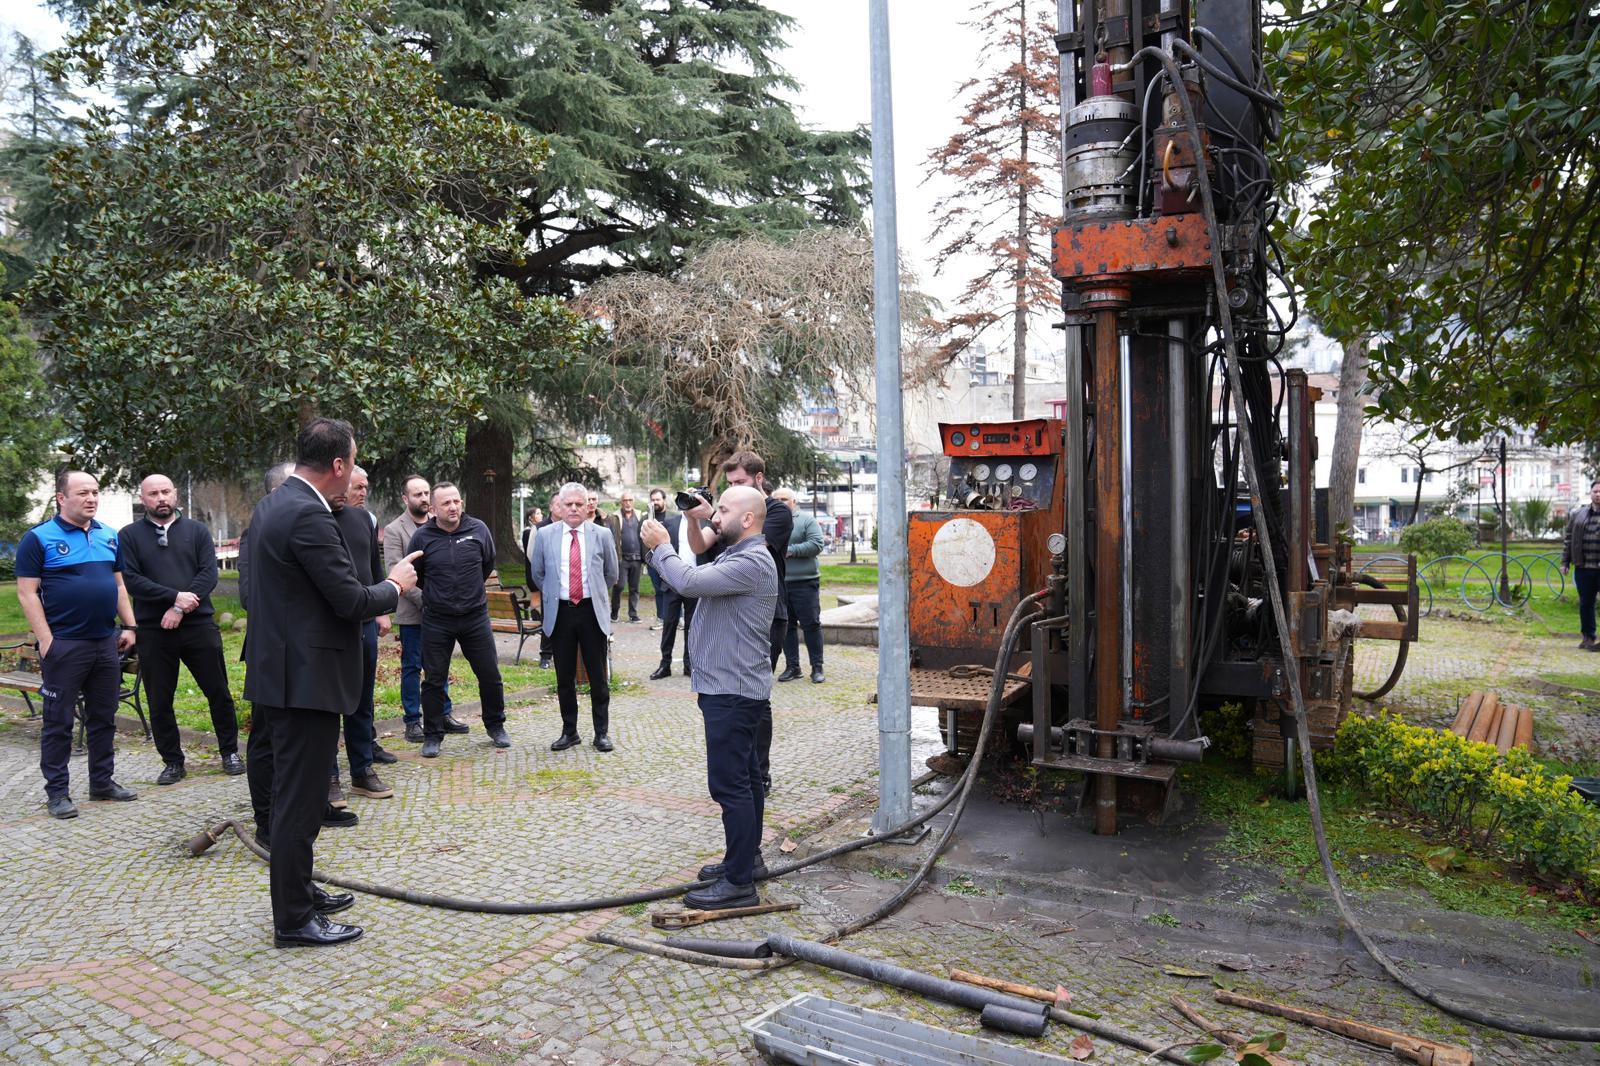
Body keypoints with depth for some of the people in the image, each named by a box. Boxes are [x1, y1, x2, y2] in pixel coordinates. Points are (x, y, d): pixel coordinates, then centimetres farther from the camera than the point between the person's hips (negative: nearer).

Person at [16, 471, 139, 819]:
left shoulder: (109, 537, 11)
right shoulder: (39, 538, -6)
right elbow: (27, 593, -8)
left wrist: (129, 626, 9)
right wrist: (46, 641, -14)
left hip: (106, 643, 6)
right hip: (64, 646, -5)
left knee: (103, 717, 12)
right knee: (58, 721, 3)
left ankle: (103, 781, 23)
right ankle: (57, 791, 11)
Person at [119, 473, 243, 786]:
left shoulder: (196, 531, 7)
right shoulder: (129, 535, 5)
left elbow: (209, 574, -3)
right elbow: (130, 579, -6)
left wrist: (180, 609, -14)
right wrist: (174, 596, -15)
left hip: (199, 625, 0)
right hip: (152, 631, 0)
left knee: (218, 692, 4)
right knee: (159, 701, 7)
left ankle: (230, 752, 18)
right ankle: (173, 761, 20)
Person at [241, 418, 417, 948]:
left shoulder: (271, 505, 10)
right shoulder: (308, 515, -21)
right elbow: (351, 601, -21)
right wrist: (394, 586, -2)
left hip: (280, 669, 10)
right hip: (307, 677, -10)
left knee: (293, 794, 21)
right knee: (299, 800, 0)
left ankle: (297, 892, 35)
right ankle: (294, 921, 11)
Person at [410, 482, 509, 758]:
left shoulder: (479, 530, -4)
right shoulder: (423, 537, -8)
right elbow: (414, 574, 9)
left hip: (475, 616, 1)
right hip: (436, 621, -1)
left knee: (490, 674, 6)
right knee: (434, 679, 6)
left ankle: (495, 726, 25)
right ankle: (433, 735, 19)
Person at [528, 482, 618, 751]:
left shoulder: (602, 535, 0)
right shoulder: (545, 535, 1)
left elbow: (611, 574, 12)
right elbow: (537, 574, 14)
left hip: (592, 612, -1)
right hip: (560, 613, 1)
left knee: (598, 676, 4)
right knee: (564, 677, 8)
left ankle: (602, 732, 16)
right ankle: (569, 731, 21)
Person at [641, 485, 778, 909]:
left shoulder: (752, 562, -20)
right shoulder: (735, 557, 17)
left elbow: (689, 582, -27)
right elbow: (694, 579, 14)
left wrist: (661, 547, -12)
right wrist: (662, 550, 4)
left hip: (734, 691, -11)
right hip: (730, 687, 11)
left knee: (729, 782, -8)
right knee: (743, 777, 19)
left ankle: (739, 882, -2)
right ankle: (746, 858, 31)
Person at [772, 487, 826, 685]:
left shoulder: (806, 520, 1)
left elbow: (816, 545, -10)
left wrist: (790, 550, -15)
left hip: (804, 582, -4)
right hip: (778, 583, 4)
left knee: (811, 624, 0)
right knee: (786, 626, 9)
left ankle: (817, 667, 8)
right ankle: (792, 666, 18)